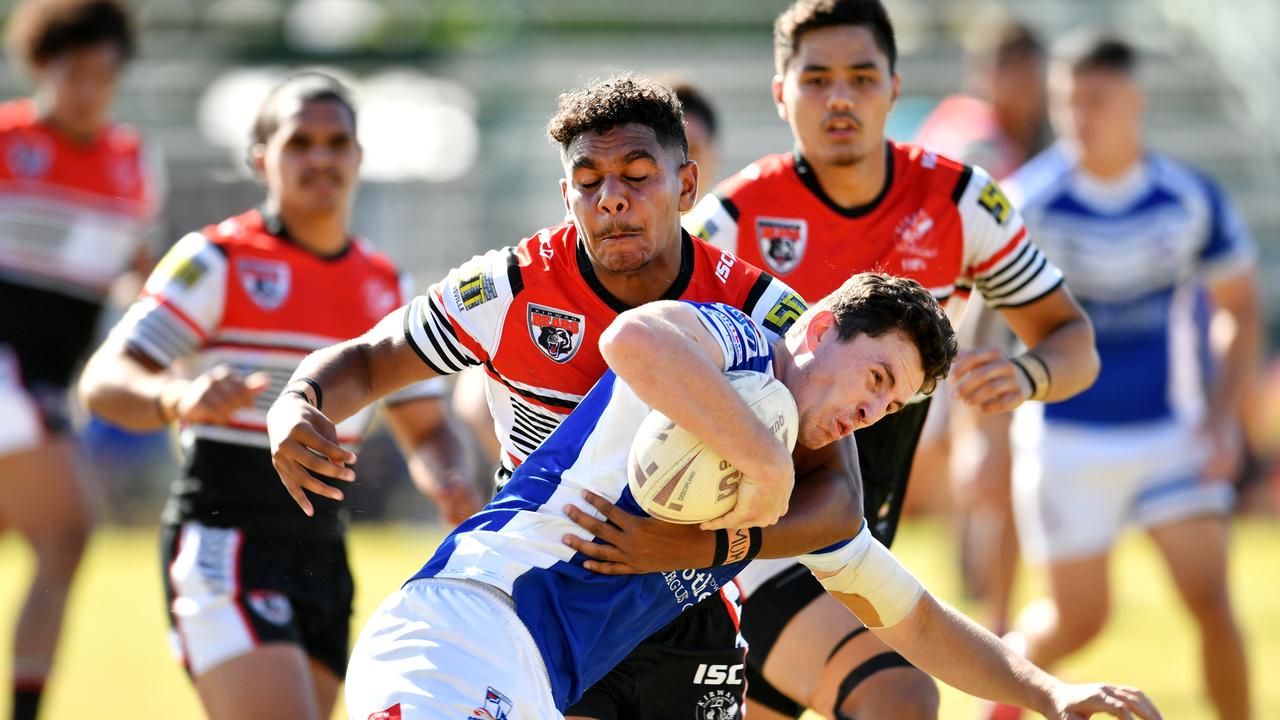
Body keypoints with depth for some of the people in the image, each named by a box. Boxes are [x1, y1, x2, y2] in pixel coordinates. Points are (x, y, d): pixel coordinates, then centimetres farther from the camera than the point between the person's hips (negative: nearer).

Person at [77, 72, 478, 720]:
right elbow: (103, 383, -13)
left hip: (321, 556, 7)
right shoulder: (218, 260, -6)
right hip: (224, 545, -7)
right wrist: (177, 398, -36)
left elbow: (424, 428, 17)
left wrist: (453, 487, -7)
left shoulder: (386, 288, 13)